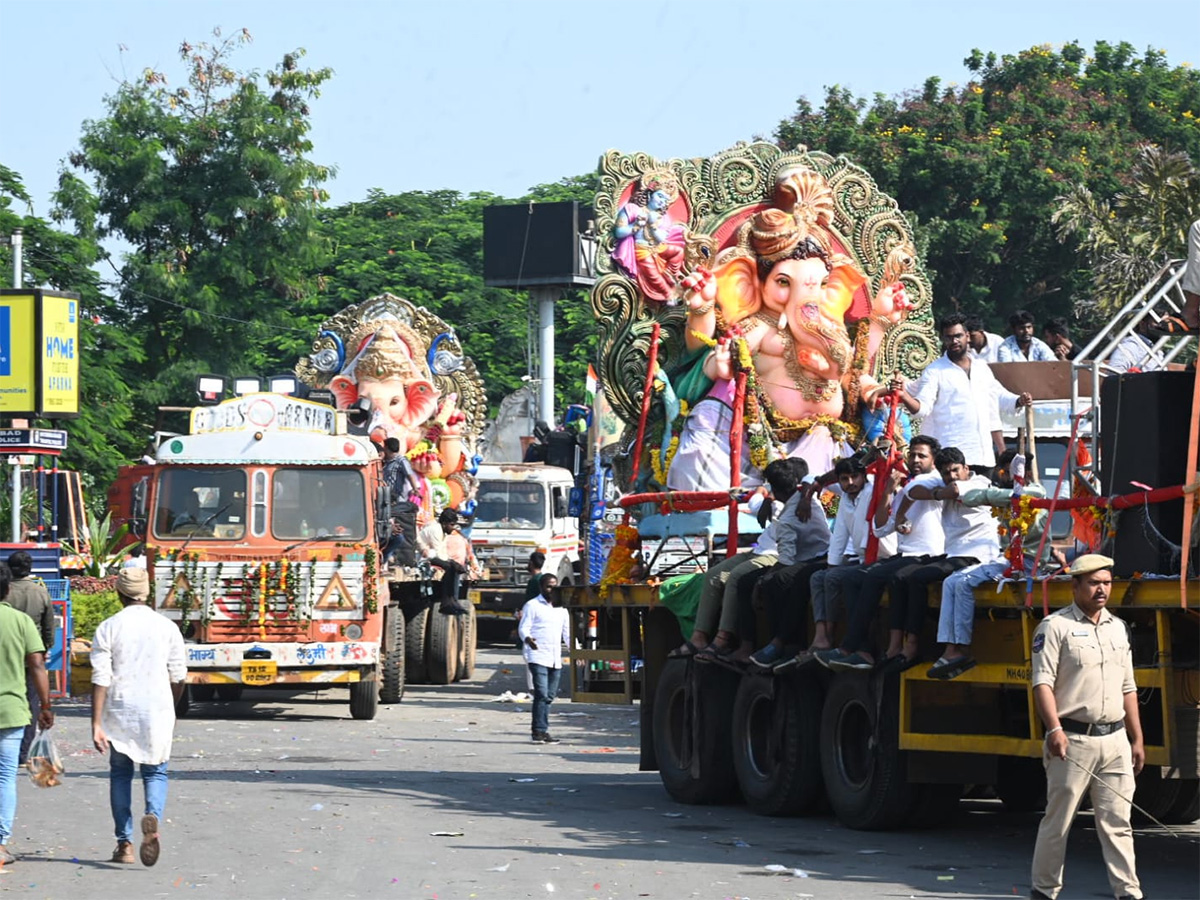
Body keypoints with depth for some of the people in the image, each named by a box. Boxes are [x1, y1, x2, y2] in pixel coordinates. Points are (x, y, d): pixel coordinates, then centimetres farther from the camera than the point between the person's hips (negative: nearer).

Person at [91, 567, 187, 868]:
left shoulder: (108, 628, -4)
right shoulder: (167, 628, 1)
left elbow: (101, 679, -8)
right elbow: (178, 676, 5)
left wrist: (96, 724, -9)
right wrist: (171, 708, 23)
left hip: (119, 711, 0)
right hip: (157, 709, 0)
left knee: (120, 773, 14)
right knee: (155, 772, 9)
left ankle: (124, 843, 13)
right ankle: (153, 816, -22)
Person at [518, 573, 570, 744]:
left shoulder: (562, 608, 19)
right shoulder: (532, 606, 0)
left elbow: (567, 631, 24)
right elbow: (523, 628, -8)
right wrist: (527, 638, -30)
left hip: (556, 659, 7)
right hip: (538, 657, -7)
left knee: (549, 696, 7)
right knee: (542, 695, -15)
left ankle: (540, 730, 12)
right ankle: (540, 731, -18)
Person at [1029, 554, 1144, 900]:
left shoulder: (1118, 628, 16)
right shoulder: (1055, 627, -4)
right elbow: (1043, 682, -12)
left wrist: (1136, 740, 18)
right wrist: (1054, 729, -24)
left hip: (1114, 739, 5)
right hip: (1073, 740, -5)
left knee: (1117, 822, 3)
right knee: (1058, 820, 2)